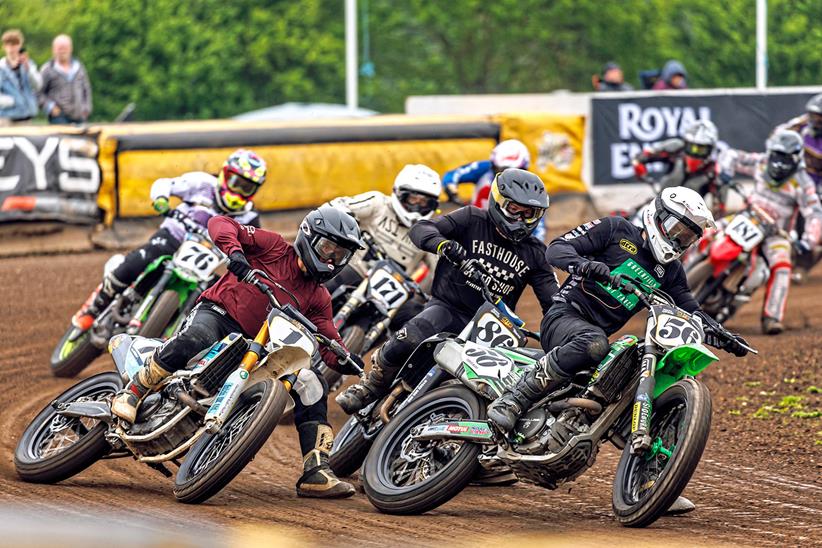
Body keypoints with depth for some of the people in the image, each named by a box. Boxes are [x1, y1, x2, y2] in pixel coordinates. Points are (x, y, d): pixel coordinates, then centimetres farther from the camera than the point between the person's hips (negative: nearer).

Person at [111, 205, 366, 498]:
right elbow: (220, 224, -10)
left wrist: (346, 360, -16)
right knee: (194, 339, -41)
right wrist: (235, 252, -31)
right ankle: (132, 394, -26)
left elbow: (328, 343, 8)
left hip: (259, 346, 6)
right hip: (217, 312, -6)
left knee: (312, 386, -7)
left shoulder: (318, 298, 15)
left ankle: (316, 473, -7)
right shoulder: (275, 248, 0)